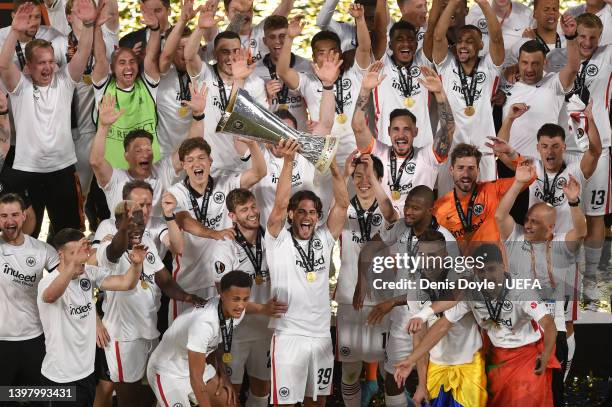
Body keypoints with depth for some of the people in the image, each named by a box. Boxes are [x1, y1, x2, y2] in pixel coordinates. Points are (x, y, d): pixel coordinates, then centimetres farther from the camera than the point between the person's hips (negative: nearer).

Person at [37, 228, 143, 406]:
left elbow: (125, 283, -8)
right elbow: (50, 295, -45)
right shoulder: (48, 281, -20)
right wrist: (74, 264, -60)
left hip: (87, 371, 7)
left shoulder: (89, 273, 0)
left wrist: (136, 264, -29)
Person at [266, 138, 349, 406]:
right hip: (289, 337, -5)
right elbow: (280, 205, -16)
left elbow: (342, 204, 0)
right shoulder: (278, 241, -2)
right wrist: (288, 160, -21)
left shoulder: (324, 239, 8)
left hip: (322, 337, 5)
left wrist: (333, 165, -10)